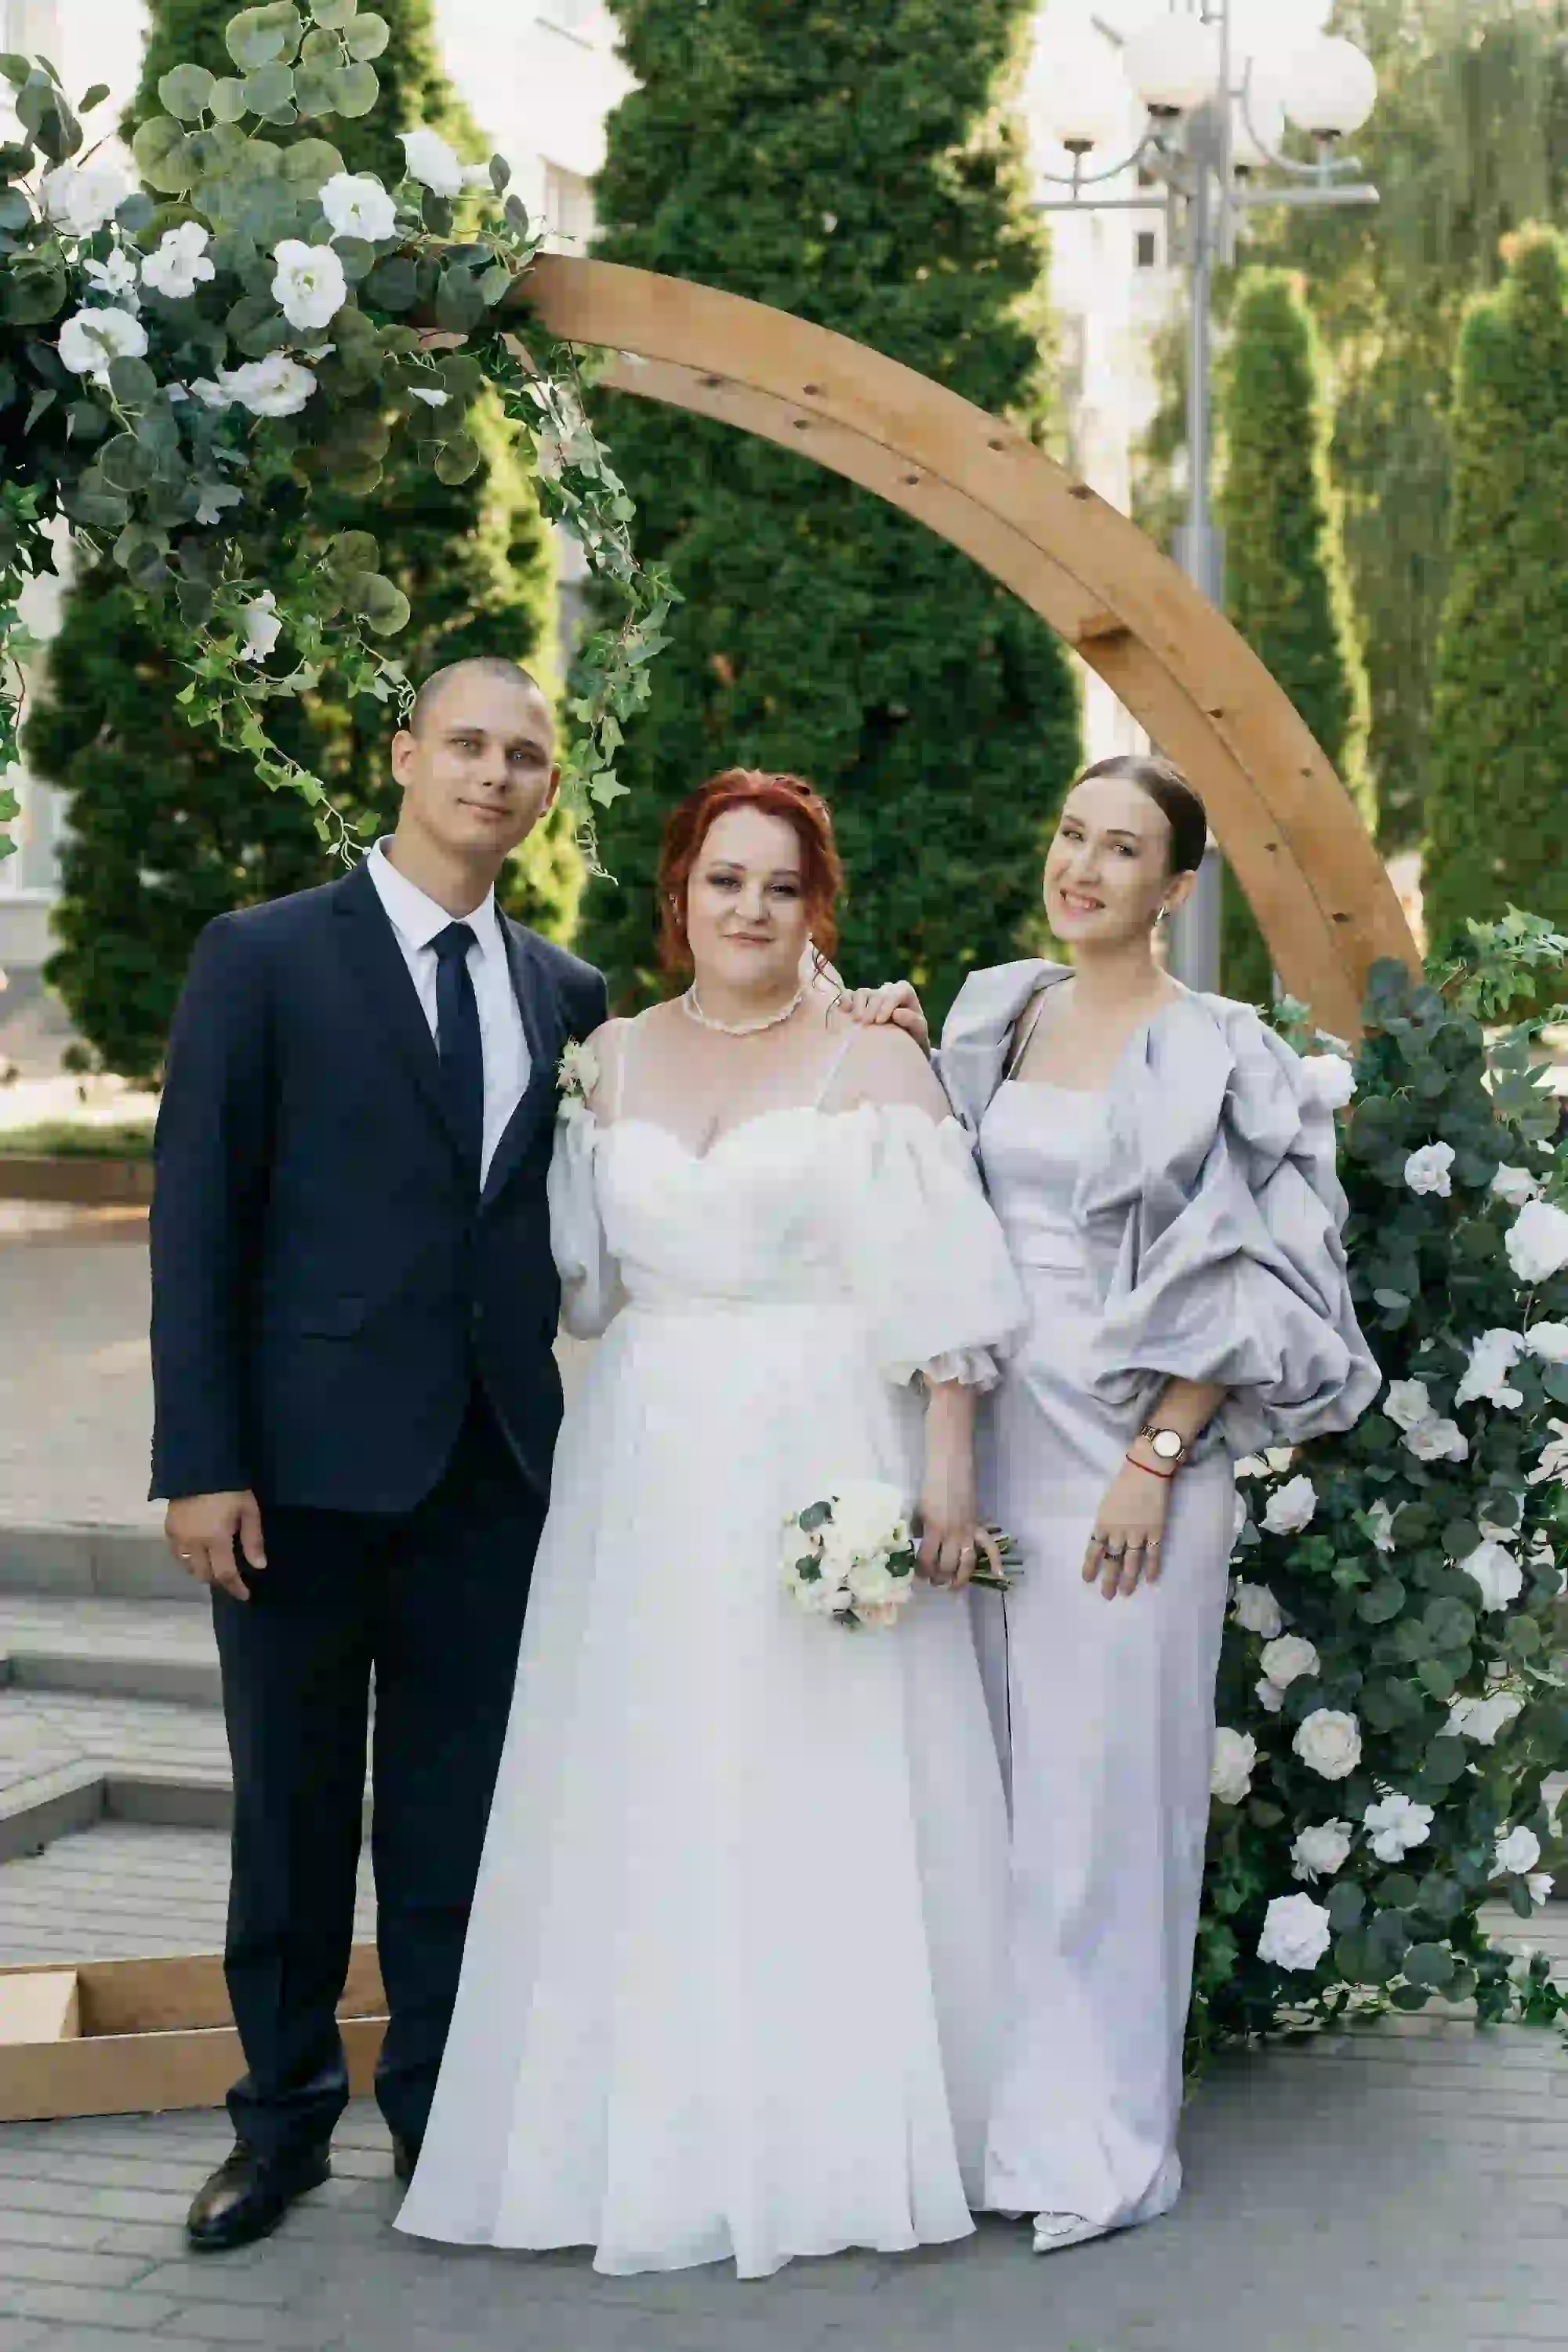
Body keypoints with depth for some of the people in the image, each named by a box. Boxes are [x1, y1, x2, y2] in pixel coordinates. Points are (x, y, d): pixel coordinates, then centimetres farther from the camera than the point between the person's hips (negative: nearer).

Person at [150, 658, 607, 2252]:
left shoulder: (566, 996, 10)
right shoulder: (263, 958, -3)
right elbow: (196, 1222, -6)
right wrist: (200, 1461, -12)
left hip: (494, 1461, 3)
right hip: (313, 1452, -3)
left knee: (458, 1804, 10)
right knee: (292, 1803, 9)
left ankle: (441, 2105, 25)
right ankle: (284, 2111, 24)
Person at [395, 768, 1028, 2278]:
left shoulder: (877, 1065, -1)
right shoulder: (615, 1059, 11)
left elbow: (937, 1287, -6)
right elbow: (580, 1270, 15)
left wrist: (947, 1467, -12)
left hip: (825, 1461, -4)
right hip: (648, 1464, 4)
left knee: (824, 1796, -1)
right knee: (649, 1798, 6)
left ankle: (840, 2127, 11)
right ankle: (656, 2126, 17)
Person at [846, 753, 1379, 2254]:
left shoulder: (1216, 1056, -5)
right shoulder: (991, 1014, 11)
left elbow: (1244, 1286, -7)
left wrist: (1157, 1462, -14)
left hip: (1130, 1452, -5)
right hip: (989, 1439, 5)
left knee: (1104, 1783, -1)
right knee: (988, 1775, 10)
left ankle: (1094, 2132, 10)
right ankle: (988, 2098, 21)